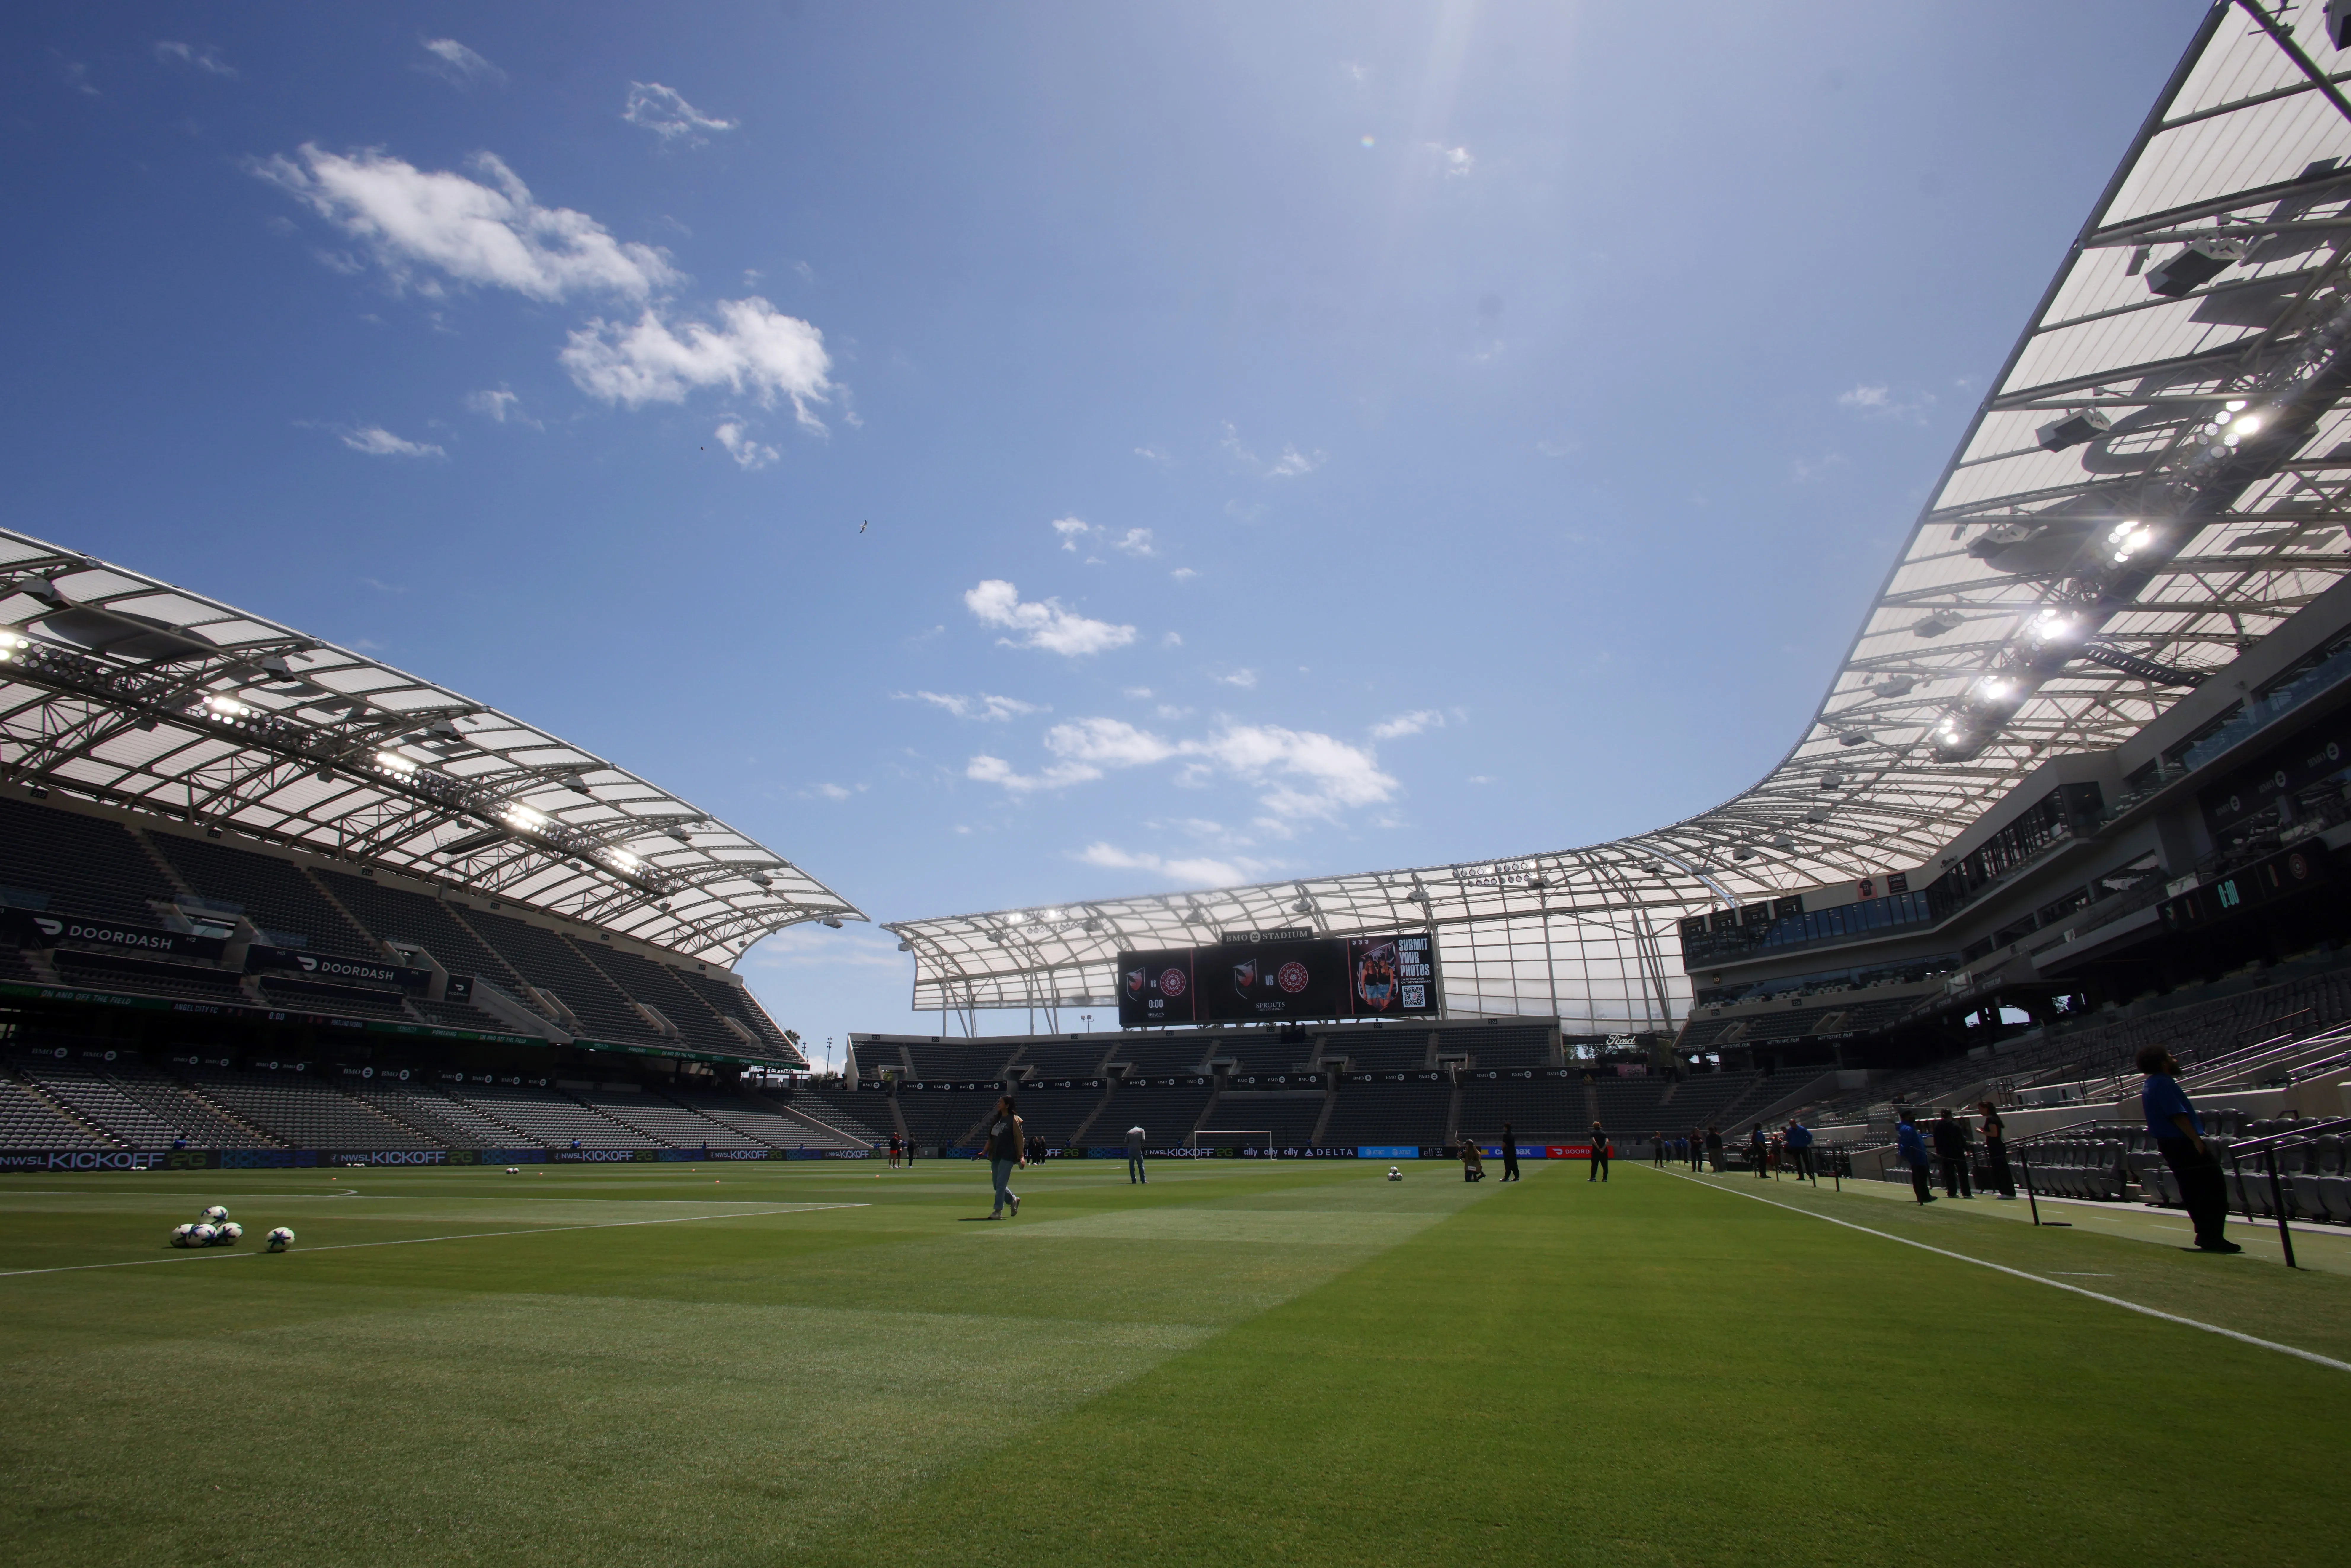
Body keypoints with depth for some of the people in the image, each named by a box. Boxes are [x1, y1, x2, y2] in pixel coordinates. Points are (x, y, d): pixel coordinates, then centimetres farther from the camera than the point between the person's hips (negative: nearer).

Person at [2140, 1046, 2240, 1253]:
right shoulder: (2164, 1083, -17)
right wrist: (2196, 1139, -24)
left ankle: (2206, 1235, 18)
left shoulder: (2148, 1086, 16)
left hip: (2168, 1143, 10)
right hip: (2183, 1143, -10)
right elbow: (2178, 1115, -24)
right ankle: (2213, 1237, -8)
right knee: (2214, 1189, -6)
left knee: (2192, 1190, 14)